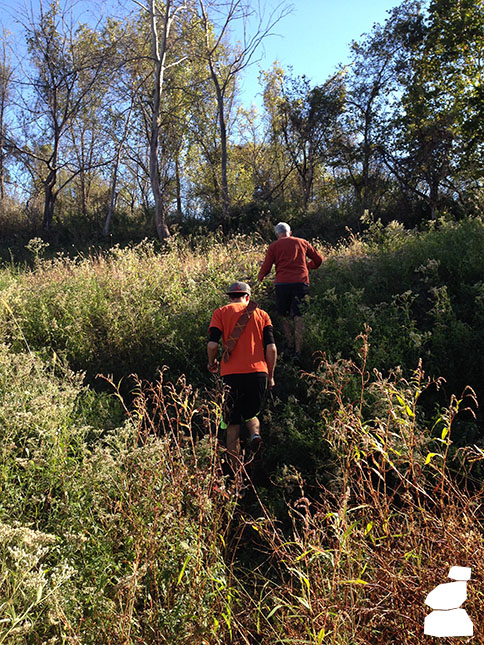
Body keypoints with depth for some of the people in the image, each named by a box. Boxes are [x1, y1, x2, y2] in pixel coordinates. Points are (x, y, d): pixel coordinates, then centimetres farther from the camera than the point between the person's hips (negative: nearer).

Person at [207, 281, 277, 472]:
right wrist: (270, 376, 12)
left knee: (233, 422, 11)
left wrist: (212, 363, 15)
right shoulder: (262, 314, 12)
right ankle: (255, 433, -10)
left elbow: (212, 344, -5)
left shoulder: (221, 312, 7)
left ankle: (235, 468, 7)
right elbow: (271, 348, 2)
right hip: (258, 372, 2)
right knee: (251, 413, 23)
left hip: (232, 373, -1)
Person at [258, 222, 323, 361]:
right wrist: (307, 266, 38)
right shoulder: (302, 242, 16)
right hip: (301, 282, 1)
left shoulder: (273, 246, 10)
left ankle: (290, 347, 12)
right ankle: (298, 352, -7)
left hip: (282, 283, -1)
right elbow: (318, 259, 21)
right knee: (298, 317, -1)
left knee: (285, 315, 14)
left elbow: (265, 268, 5)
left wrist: (260, 278, 24)